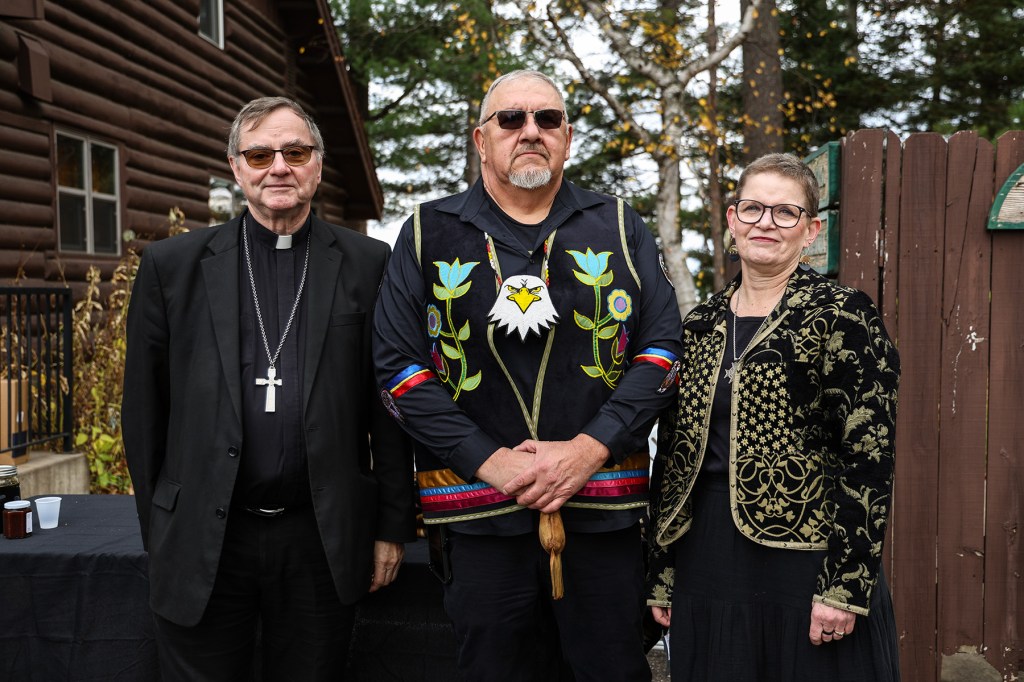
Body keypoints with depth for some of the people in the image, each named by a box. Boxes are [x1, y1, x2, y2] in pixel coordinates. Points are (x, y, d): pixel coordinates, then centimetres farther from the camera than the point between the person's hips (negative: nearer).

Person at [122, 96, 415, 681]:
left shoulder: (368, 265, 1)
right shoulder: (173, 266, 2)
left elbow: (389, 406, 2)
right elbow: (145, 409, 5)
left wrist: (393, 526, 2)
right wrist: (157, 534, 6)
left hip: (324, 540, 0)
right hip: (202, 540, 1)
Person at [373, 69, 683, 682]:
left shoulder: (619, 229, 7)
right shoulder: (430, 233, 5)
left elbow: (663, 347, 3)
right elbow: (397, 362, 0)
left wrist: (590, 448, -11)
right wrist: (490, 460, -10)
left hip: (603, 509, 1)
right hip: (478, 513, 0)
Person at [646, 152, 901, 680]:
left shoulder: (841, 316, -7)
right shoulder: (699, 326, 8)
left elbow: (870, 455, -11)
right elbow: (671, 457, 9)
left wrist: (846, 585, -15)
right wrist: (661, 575, 9)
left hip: (806, 562, -4)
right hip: (706, 566, 5)